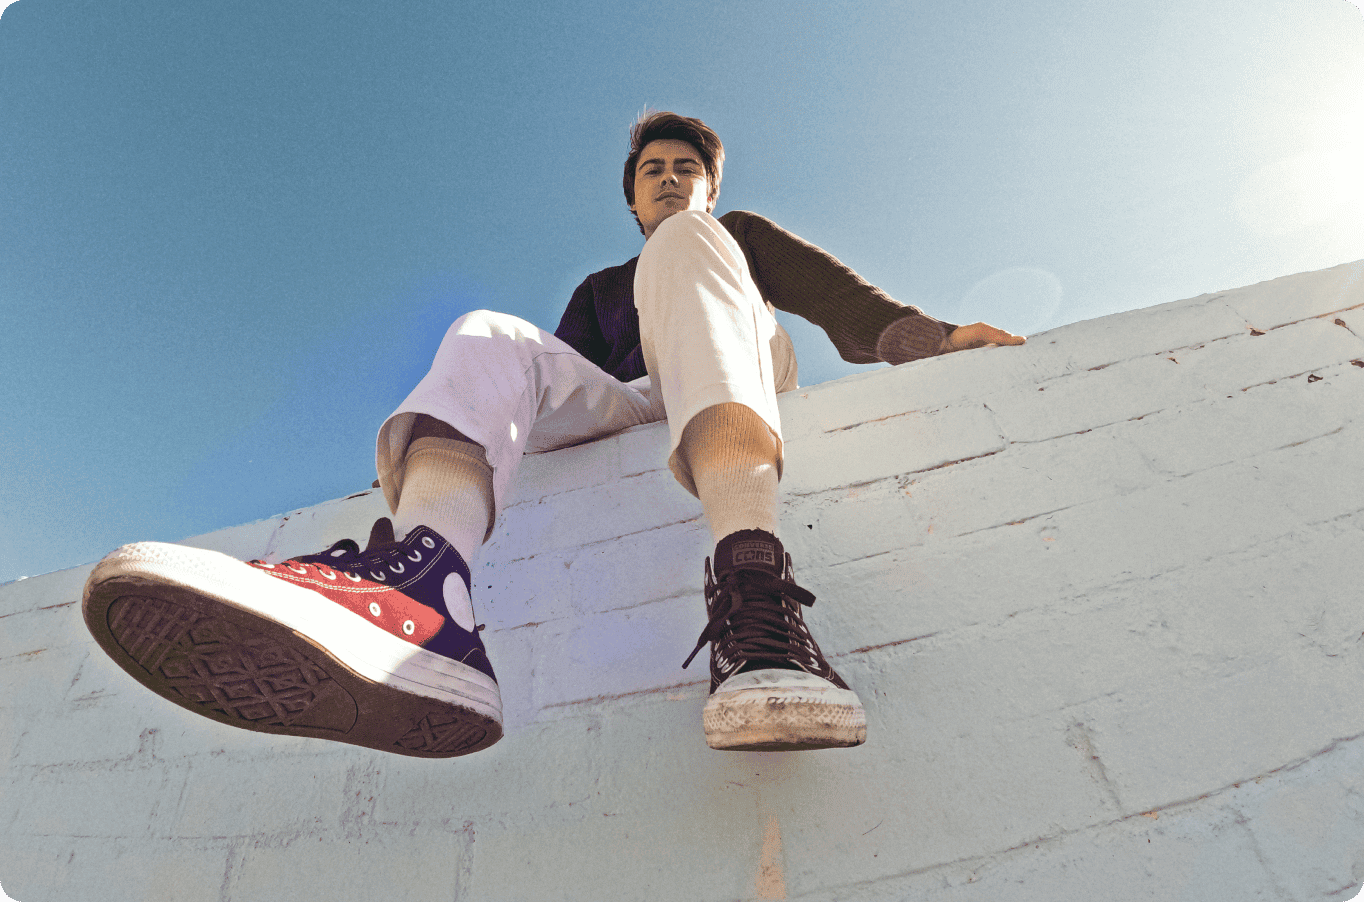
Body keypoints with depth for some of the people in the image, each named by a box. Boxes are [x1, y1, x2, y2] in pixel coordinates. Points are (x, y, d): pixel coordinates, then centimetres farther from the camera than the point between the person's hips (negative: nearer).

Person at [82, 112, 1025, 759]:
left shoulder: (740, 234, 32)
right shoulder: (601, 291, 36)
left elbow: (841, 297, 15)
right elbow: (560, 388, 22)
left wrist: (932, 335, -4)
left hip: (741, 396, -1)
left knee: (686, 247, -22)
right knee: (490, 336, -15)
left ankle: (755, 584, -50)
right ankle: (425, 587, -50)